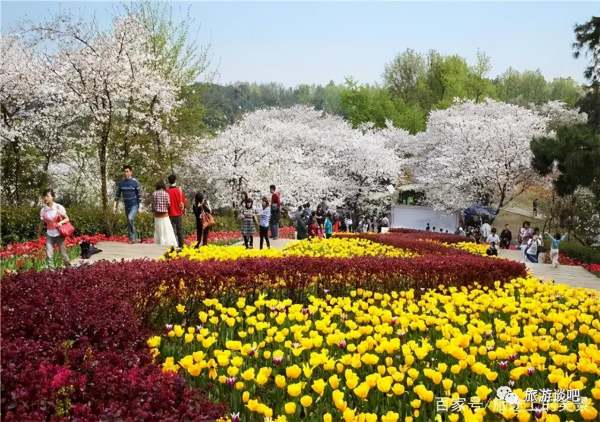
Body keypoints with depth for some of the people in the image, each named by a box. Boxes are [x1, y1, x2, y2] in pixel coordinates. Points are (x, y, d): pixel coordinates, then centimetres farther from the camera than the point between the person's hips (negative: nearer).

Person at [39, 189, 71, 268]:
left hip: (59, 234, -2)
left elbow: (67, 219, -1)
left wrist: (61, 222, -21)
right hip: (49, 235, 2)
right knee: (49, 255, -6)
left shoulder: (59, 207, -7)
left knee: (64, 254, 3)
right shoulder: (43, 210, 0)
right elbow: (42, 224, 9)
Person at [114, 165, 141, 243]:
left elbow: (139, 195, -6)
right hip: (127, 206, 5)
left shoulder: (135, 182, -9)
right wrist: (115, 206, 5)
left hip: (134, 205, -5)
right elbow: (117, 195, 10)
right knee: (130, 223, 9)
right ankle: (135, 239, 19)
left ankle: (133, 237, -15)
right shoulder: (120, 183, 3)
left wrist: (139, 207, -7)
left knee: (130, 218, -26)